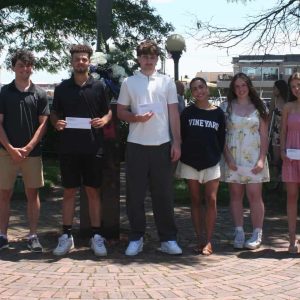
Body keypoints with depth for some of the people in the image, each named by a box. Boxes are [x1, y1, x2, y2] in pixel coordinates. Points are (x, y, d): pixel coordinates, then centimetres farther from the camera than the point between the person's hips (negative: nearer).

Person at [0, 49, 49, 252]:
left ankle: (33, 236, 10)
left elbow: (43, 124, 0)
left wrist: (28, 148, -10)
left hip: (32, 152, 0)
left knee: (33, 194, 4)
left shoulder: (40, 94, 4)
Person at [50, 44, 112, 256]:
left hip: (93, 147, -1)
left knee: (93, 191, 4)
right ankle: (66, 236, 12)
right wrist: (56, 123, -8)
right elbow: (54, 113, 14)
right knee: (69, 191, 5)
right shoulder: (62, 88, 6)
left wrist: (103, 120, -10)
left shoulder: (98, 86, 5)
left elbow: (108, 112, 12)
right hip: (68, 147, 1)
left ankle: (97, 236, 11)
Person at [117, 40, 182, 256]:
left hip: (162, 145, 0)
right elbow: (120, 112, 7)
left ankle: (168, 238, 11)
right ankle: (136, 238, 13)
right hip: (136, 145, 0)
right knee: (135, 194, 4)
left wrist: (177, 142, 0)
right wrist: (136, 118, -13)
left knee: (164, 194, 3)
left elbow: (174, 114, 6)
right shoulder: (129, 82, 7)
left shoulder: (167, 82, 8)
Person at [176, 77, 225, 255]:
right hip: (190, 162, 1)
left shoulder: (218, 113, 4)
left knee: (211, 200, -6)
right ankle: (200, 239, 12)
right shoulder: (188, 112, 4)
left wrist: (217, 155, -1)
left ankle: (208, 241, -1)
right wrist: (184, 153, -3)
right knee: (196, 201, 6)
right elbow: (181, 136, 4)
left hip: (212, 162, 0)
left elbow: (222, 139, 7)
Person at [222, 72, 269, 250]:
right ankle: (239, 232, 10)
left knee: (254, 195, -5)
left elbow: (264, 136, 4)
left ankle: (257, 234, 2)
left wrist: (262, 159, -6)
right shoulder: (228, 107, 6)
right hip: (233, 157, 1)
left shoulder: (258, 108, 6)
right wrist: (228, 158, -8)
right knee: (236, 195, 3)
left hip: (253, 157, -1)